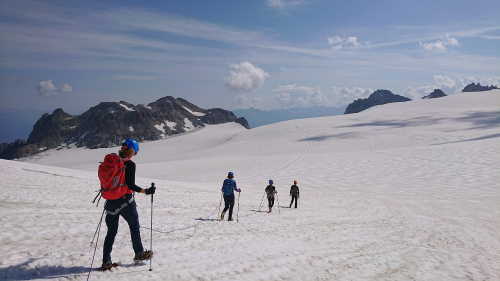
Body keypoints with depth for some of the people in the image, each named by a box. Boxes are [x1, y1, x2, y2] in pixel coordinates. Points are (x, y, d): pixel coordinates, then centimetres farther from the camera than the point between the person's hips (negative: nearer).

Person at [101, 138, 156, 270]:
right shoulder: (130, 165, -15)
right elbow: (131, 185, -19)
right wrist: (146, 191, -13)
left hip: (111, 201, 5)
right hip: (125, 200, -5)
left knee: (111, 231, 12)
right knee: (134, 227, 16)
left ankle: (106, 261, 11)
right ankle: (139, 253, 29)